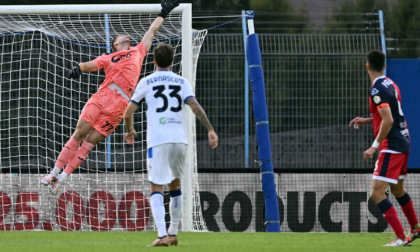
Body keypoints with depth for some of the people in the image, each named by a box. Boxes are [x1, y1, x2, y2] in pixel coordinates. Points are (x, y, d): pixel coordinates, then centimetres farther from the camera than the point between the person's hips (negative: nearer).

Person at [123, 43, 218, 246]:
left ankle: (162, 235, -19)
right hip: (180, 138, 3)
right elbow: (195, 107, -4)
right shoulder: (182, 82, 10)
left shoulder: (146, 82, 6)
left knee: (156, 188, -3)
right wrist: (210, 130, -4)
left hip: (157, 140, -3)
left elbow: (128, 113, 8)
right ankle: (173, 233, 24)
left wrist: (130, 131, 26)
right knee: (175, 185, 20)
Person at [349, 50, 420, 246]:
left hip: (391, 146, -10)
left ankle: (401, 238, -16)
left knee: (376, 193, -12)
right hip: (403, 143, 10)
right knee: (397, 189, 27)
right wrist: (366, 120, 21)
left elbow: (388, 120, -26)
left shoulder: (377, 89, -17)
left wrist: (374, 146, -23)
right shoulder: (391, 85, 11)